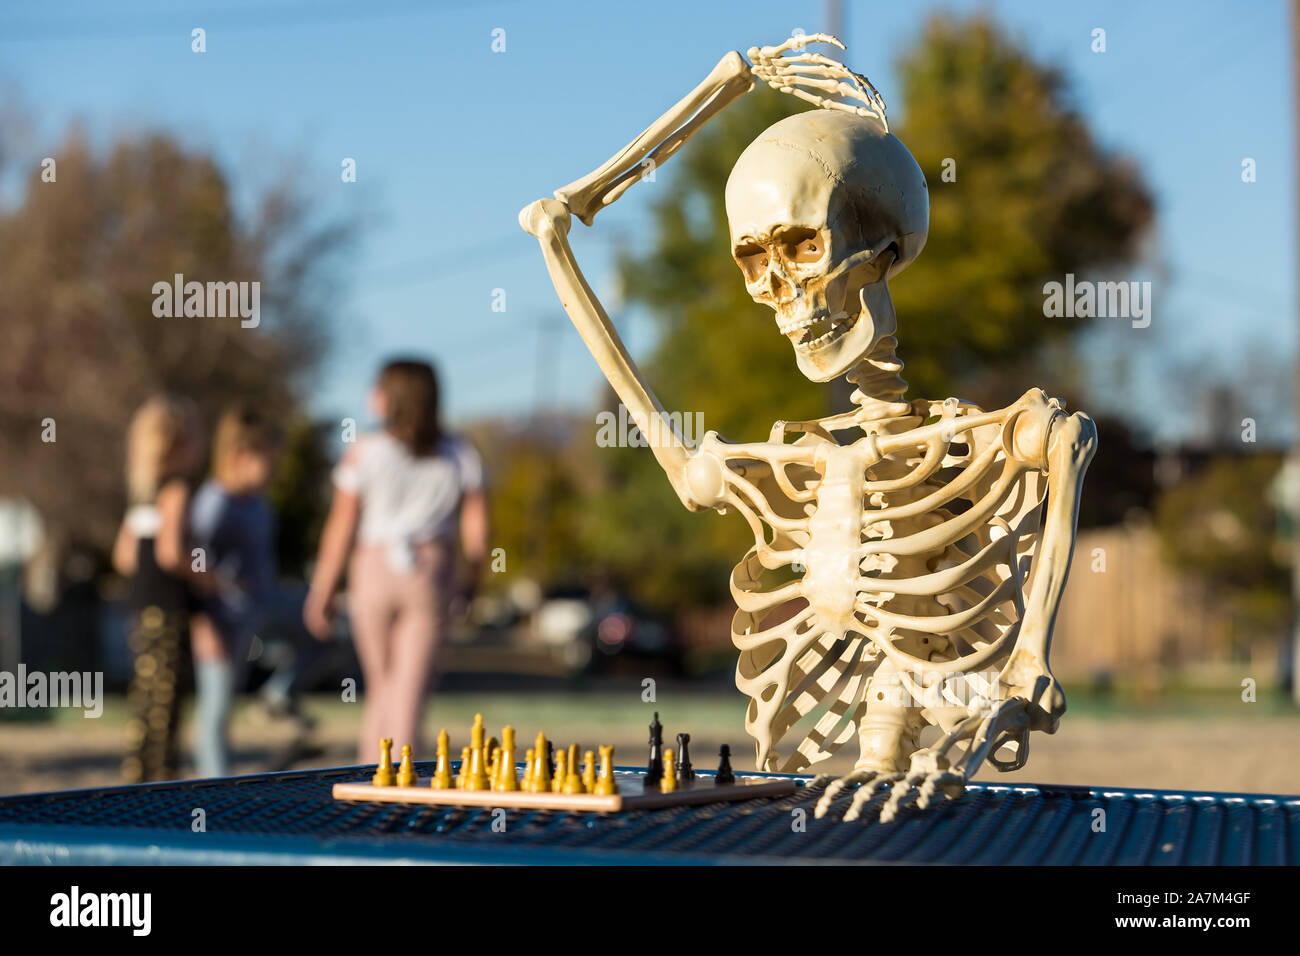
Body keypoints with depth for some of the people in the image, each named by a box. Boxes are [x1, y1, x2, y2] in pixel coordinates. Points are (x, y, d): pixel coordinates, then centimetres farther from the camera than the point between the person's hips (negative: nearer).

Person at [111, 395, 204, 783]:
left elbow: (124, 557, 21)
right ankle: (162, 782, -10)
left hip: (141, 604, 9)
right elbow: (170, 553, -20)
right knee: (163, 699, -9)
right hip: (168, 609, -9)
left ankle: (135, 780, 12)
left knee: (144, 701, 10)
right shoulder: (175, 489, -11)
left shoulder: (141, 492, 16)